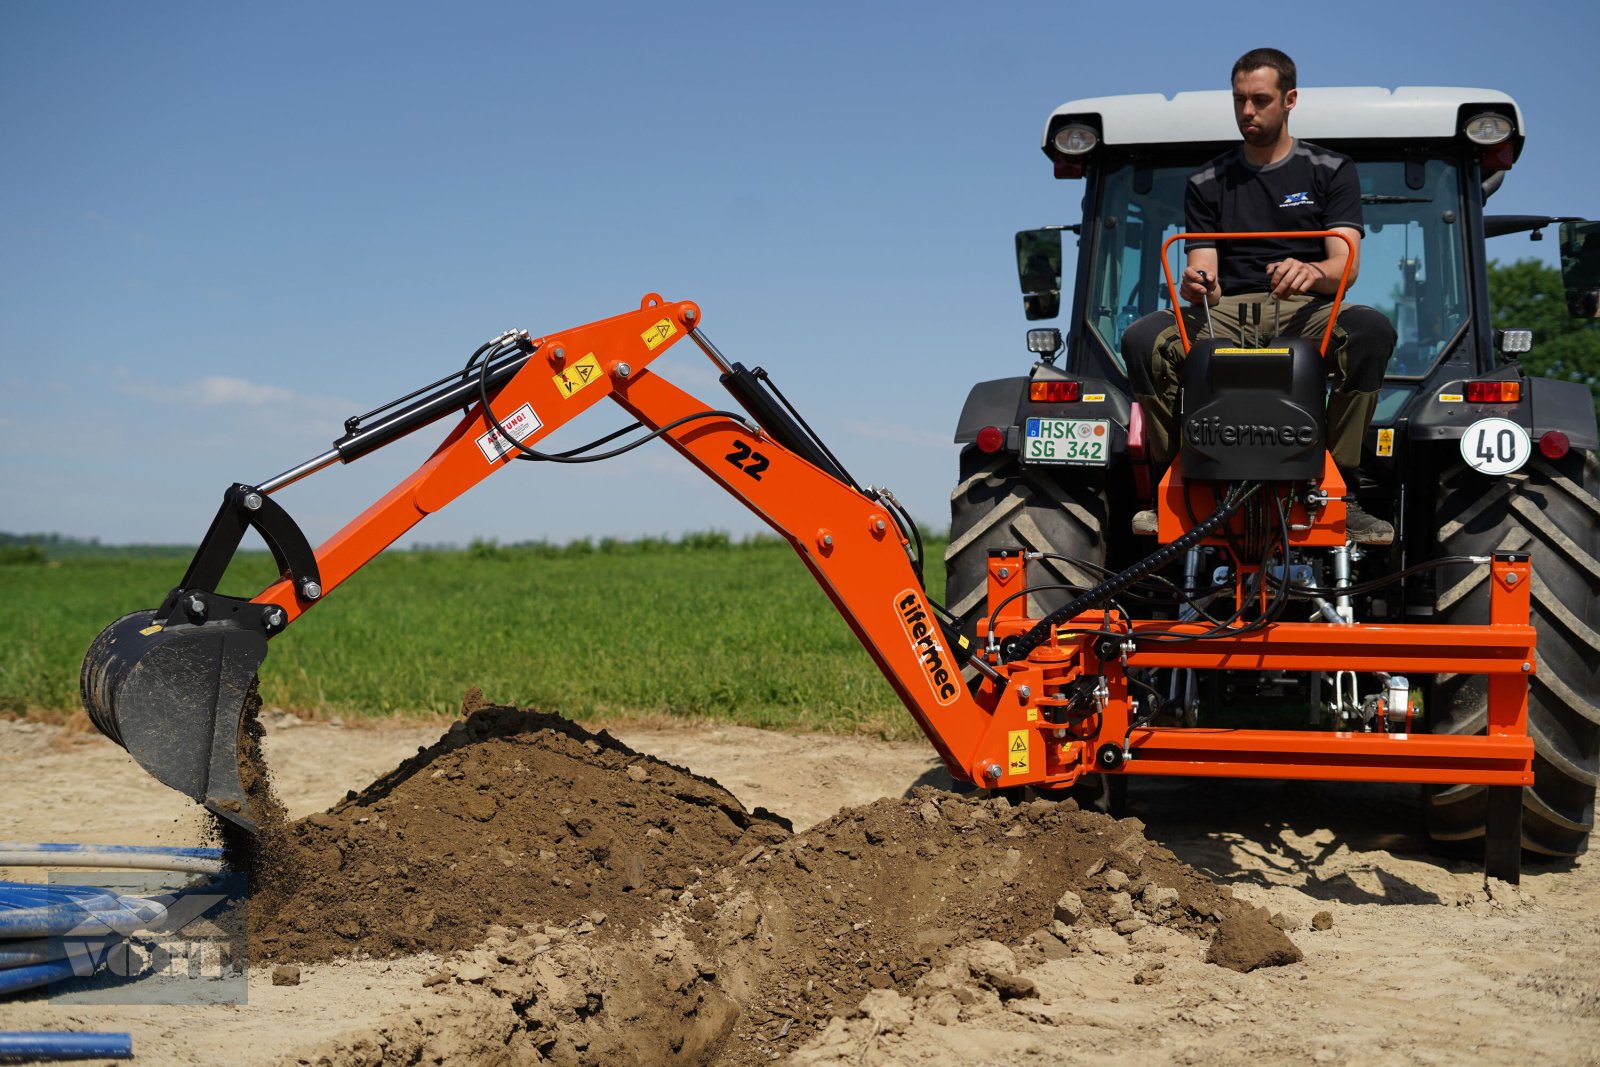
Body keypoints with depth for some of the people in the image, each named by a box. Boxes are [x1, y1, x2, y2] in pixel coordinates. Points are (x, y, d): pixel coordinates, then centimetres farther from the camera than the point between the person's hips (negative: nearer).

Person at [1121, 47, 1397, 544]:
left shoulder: (1331, 169, 10)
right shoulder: (1206, 182, 16)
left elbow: (1346, 265, -3)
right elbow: (1203, 272, 7)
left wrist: (1311, 273, -28)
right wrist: (1197, 286, -20)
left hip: (1307, 314, -1)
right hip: (1227, 316, 2)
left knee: (1372, 330, -35)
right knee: (1142, 339, -28)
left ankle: (1341, 491, -31)